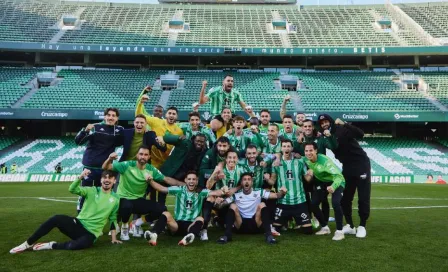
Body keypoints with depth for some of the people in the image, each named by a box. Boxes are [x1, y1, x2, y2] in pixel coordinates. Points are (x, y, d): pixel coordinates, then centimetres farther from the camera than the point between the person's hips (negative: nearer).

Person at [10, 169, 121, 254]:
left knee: (74, 246, -36)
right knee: (56, 219, -27)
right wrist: (80, 177, -30)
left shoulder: (115, 199, 3)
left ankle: (52, 245, -9)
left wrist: (114, 238, 10)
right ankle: (28, 243, -11)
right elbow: (72, 189, -12)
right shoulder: (92, 191, 2)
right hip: (78, 224, 2)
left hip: (90, 234, -1)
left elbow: (113, 219, 13)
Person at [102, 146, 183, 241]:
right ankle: (124, 225, -4)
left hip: (139, 200, 4)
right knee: (127, 206, -40)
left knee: (162, 209, -13)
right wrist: (110, 159, -37)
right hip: (123, 199, -4)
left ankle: (138, 223, 10)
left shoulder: (151, 169, -2)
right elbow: (105, 167, -14)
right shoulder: (127, 165, -14)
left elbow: (167, 179, 2)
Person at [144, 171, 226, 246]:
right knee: (166, 214, -23)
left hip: (191, 225, -1)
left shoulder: (201, 192, 3)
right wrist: (150, 181, -11)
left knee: (200, 219, -30)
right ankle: (154, 235, -50)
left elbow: (215, 193, -13)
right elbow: (161, 188, 2)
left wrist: (223, 191, -32)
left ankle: (189, 237, -61)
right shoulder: (179, 190, 6)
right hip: (177, 224, 1)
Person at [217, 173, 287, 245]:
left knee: (262, 205, -20)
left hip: (256, 225, 0)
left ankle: (268, 235, -27)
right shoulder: (236, 195, 0)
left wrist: (282, 192, -29)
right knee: (233, 206, -20)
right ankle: (227, 235, -27)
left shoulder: (259, 192, 0)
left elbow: (276, 195, -6)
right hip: (241, 226, 0)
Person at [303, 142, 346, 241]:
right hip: (322, 182, 6)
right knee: (313, 204, -4)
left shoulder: (324, 160, -35)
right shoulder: (305, 160, -18)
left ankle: (339, 231, -11)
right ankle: (325, 227, 16)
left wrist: (333, 186, -58)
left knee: (335, 203, -27)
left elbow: (339, 176, -41)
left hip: (336, 181, -6)